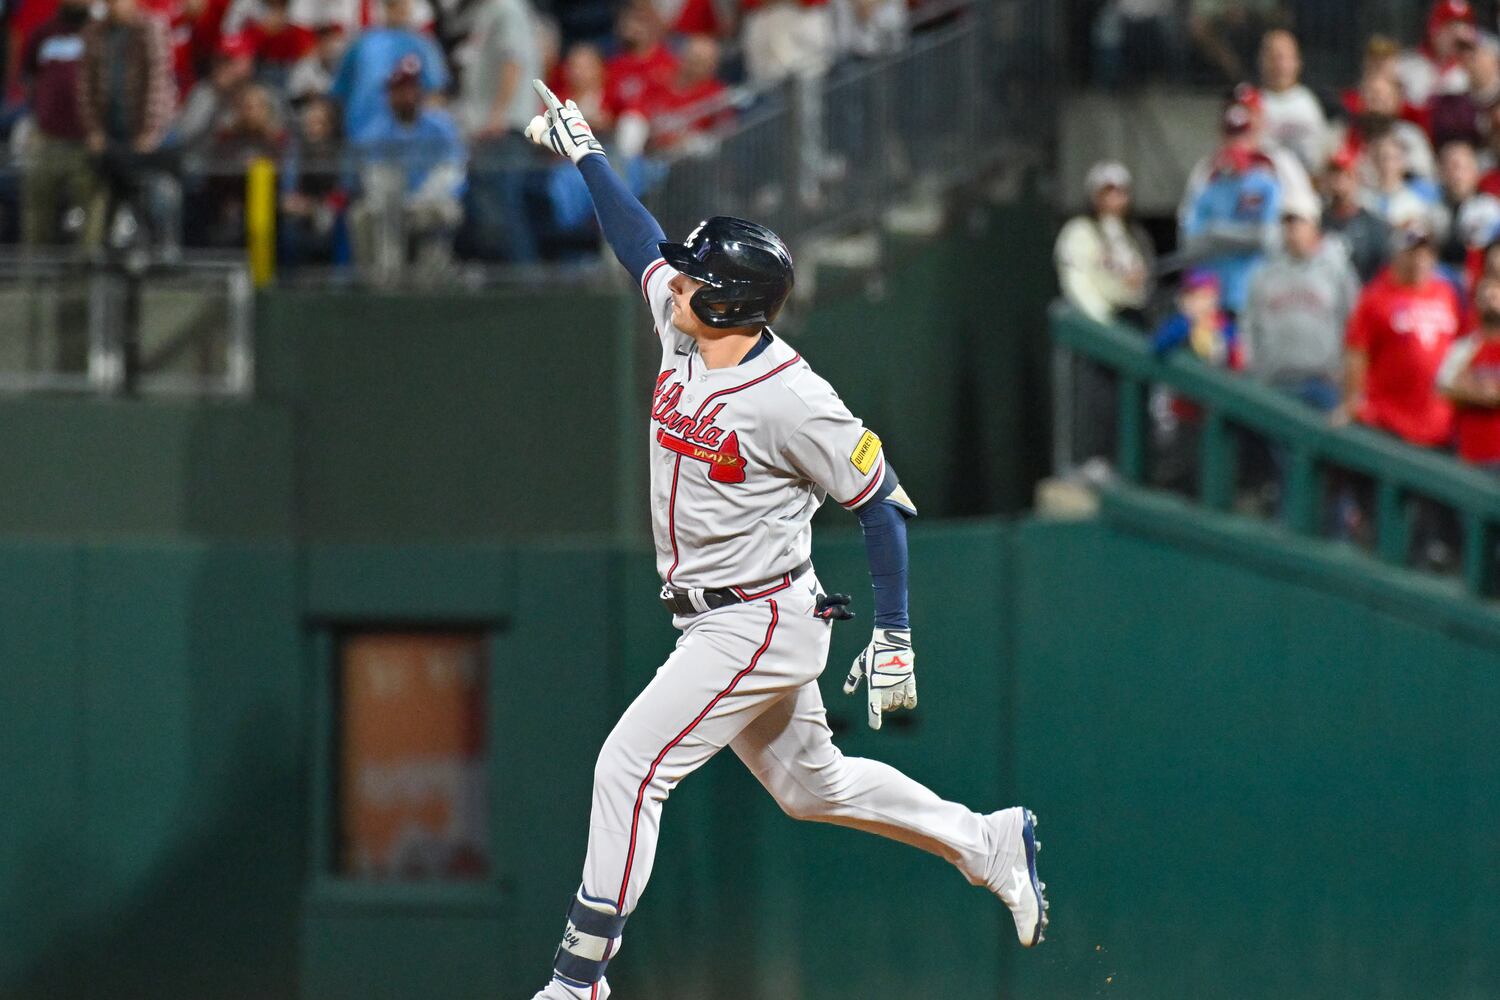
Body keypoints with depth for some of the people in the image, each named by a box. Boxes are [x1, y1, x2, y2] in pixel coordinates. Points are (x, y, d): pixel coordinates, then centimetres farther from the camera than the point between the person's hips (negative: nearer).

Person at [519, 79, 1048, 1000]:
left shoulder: (792, 399, -22)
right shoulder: (686, 336, 0)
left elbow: (884, 504, -16)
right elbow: (641, 241, 17)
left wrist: (895, 636, -16)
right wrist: (585, 153, 20)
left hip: (762, 624, -9)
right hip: (718, 621, 9)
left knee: (630, 766, -13)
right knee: (811, 785, 20)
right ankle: (988, 844, 32)